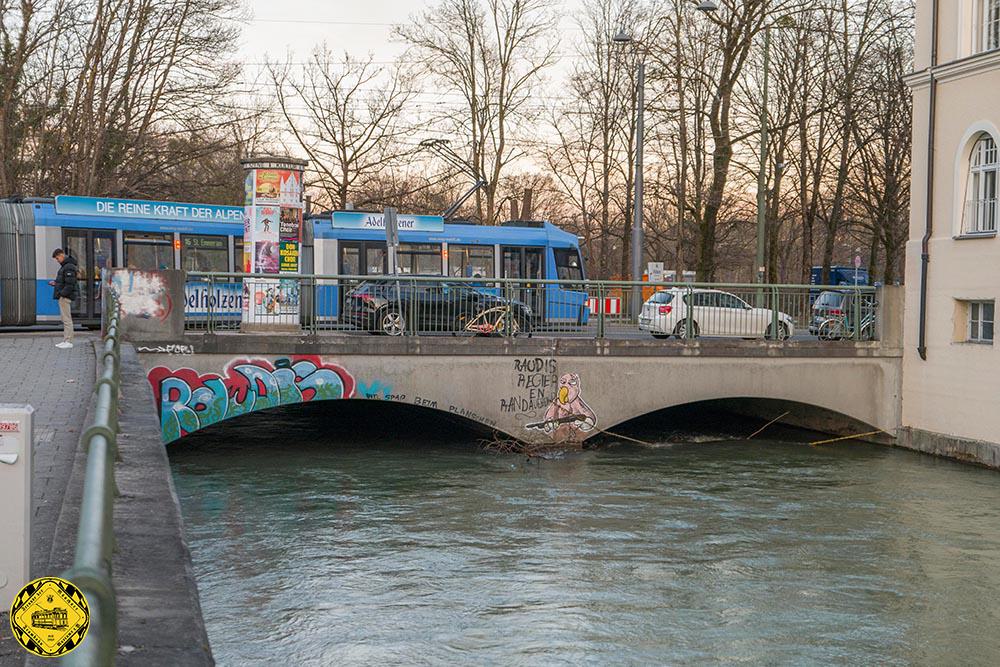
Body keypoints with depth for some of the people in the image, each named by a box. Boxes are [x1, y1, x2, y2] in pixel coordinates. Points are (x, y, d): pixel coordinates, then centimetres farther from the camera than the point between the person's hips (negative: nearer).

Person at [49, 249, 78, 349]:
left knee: (67, 319, -9)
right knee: (64, 318, 12)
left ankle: (69, 342, -8)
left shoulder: (69, 267, -15)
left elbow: (70, 284, -22)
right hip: (63, 297, 11)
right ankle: (66, 341, 15)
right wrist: (56, 283, 12)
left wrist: (61, 294, -21)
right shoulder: (64, 266, 17)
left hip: (65, 297, -11)